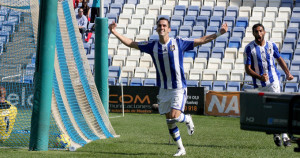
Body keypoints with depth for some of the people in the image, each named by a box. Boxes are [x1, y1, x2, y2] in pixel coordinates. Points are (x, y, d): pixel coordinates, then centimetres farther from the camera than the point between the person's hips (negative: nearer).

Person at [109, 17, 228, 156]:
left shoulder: (178, 43, -5)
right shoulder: (152, 46, 1)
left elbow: (201, 40, -1)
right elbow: (130, 43, 9)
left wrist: (219, 33, -8)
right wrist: (115, 32, 3)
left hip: (178, 88, -3)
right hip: (164, 89, 3)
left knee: (174, 116, -19)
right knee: (169, 122, 4)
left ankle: (187, 119, 16)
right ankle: (181, 149, 19)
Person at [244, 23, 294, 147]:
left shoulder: (271, 45, 4)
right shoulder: (249, 48, -5)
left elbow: (279, 59, 21)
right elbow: (247, 69, -7)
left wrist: (288, 73, 10)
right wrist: (260, 77, -24)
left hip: (273, 81, 0)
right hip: (259, 85, 0)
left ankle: (284, 135, -16)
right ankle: (276, 134, 23)